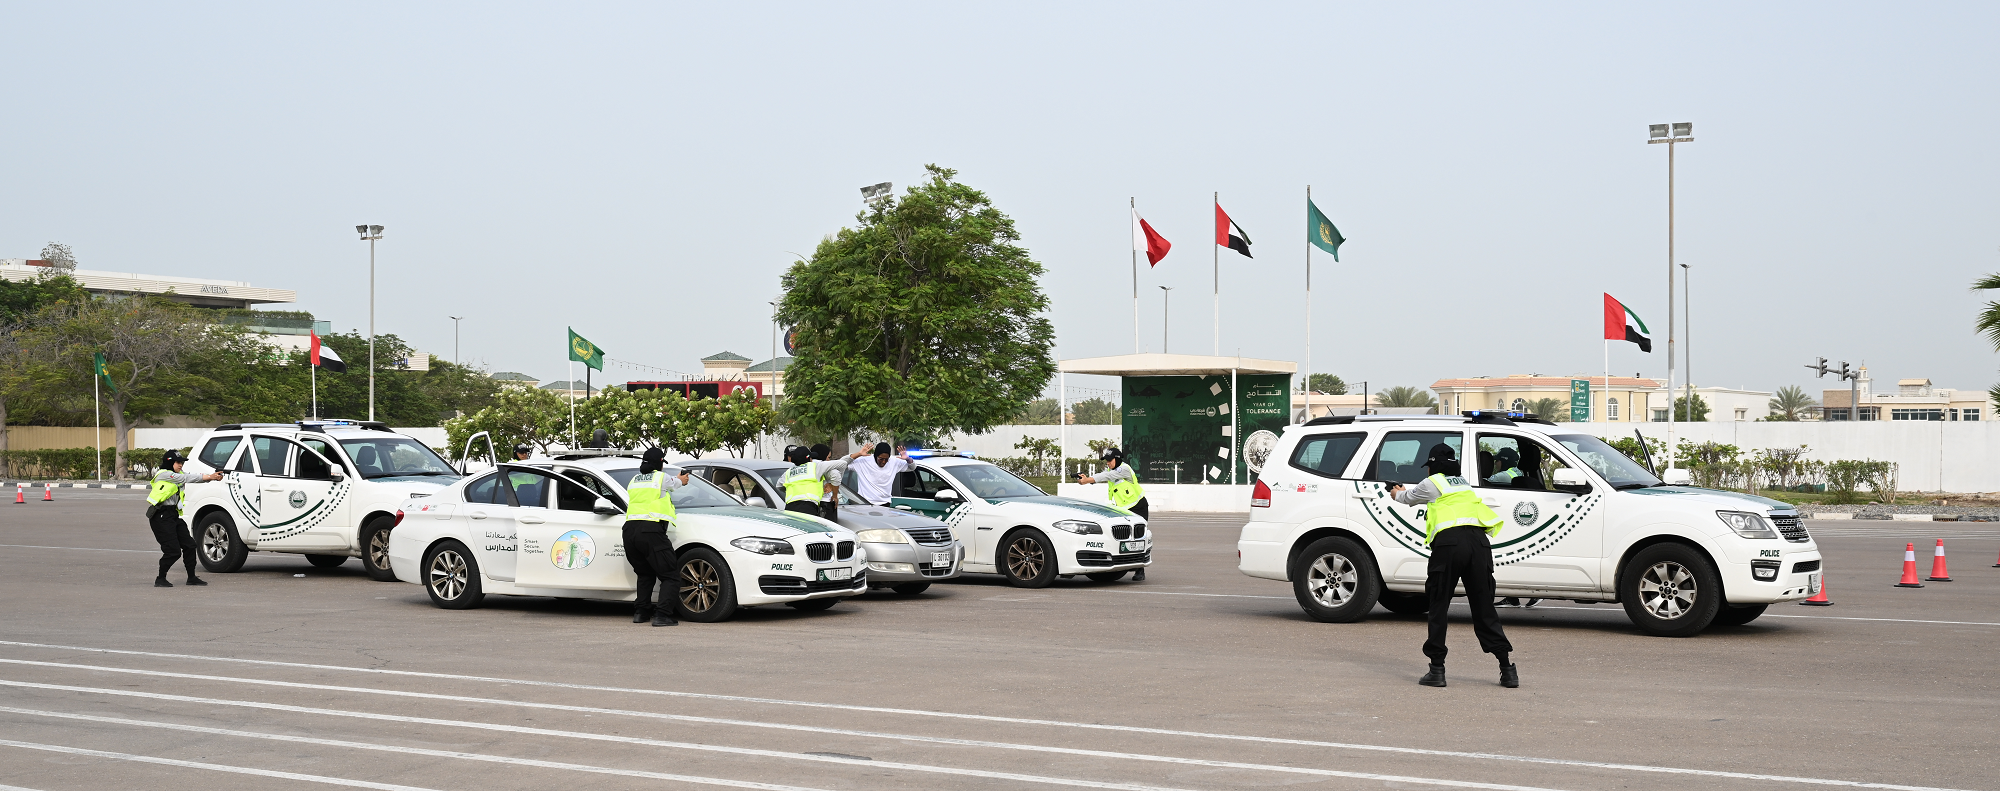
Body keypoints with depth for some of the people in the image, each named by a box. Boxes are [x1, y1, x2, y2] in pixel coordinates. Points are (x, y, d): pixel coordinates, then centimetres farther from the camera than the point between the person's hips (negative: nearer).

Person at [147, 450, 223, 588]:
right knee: (173, 551, -10)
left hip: (174, 515, 9)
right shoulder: (163, 474, -10)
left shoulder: (177, 475, 17)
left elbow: (188, 477, 5)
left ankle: (191, 577, 15)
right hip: (161, 516, -9)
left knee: (189, 545, 6)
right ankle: (160, 579, 4)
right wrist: (208, 477, -15)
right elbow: (186, 478, -15)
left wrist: (212, 477, -10)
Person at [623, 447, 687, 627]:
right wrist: (681, 479, 53)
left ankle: (640, 612, 18)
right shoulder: (662, 478, 6)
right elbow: (676, 482, 26)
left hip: (630, 531, 6)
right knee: (671, 576, -1)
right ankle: (663, 615, -14)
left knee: (645, 574, 25)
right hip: (651, 530, -6)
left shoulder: (634, 480, 21)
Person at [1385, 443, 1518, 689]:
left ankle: (1437, 669, 0)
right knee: (1484, 608, 7)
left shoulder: (1433, 483, 13)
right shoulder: (1462, 484, 31)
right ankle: (1507, 670, 1)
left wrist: (1397, 494, 54)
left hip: (1449, 541, -5)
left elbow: (1410, 498, 31)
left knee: (1439, 606, 3)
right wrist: (1404, 492, 63)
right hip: (1478, 541, 5)